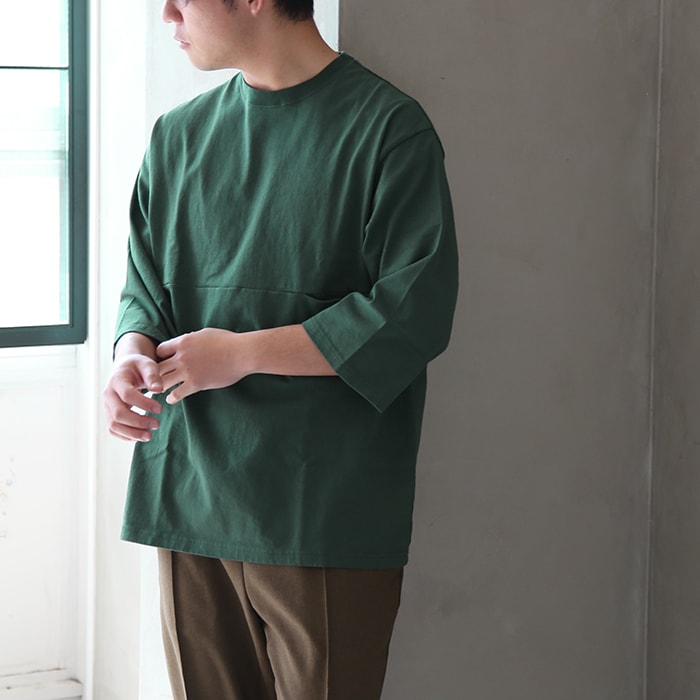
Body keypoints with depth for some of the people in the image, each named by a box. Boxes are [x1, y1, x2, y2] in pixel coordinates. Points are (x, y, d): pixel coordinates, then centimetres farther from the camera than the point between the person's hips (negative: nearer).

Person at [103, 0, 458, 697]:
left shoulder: (387, 129, -6)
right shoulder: (177, 136, 13)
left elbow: (415, 313, -13)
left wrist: (242, 353, -13)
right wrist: (133, 353, -7)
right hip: (189, 503, 5)